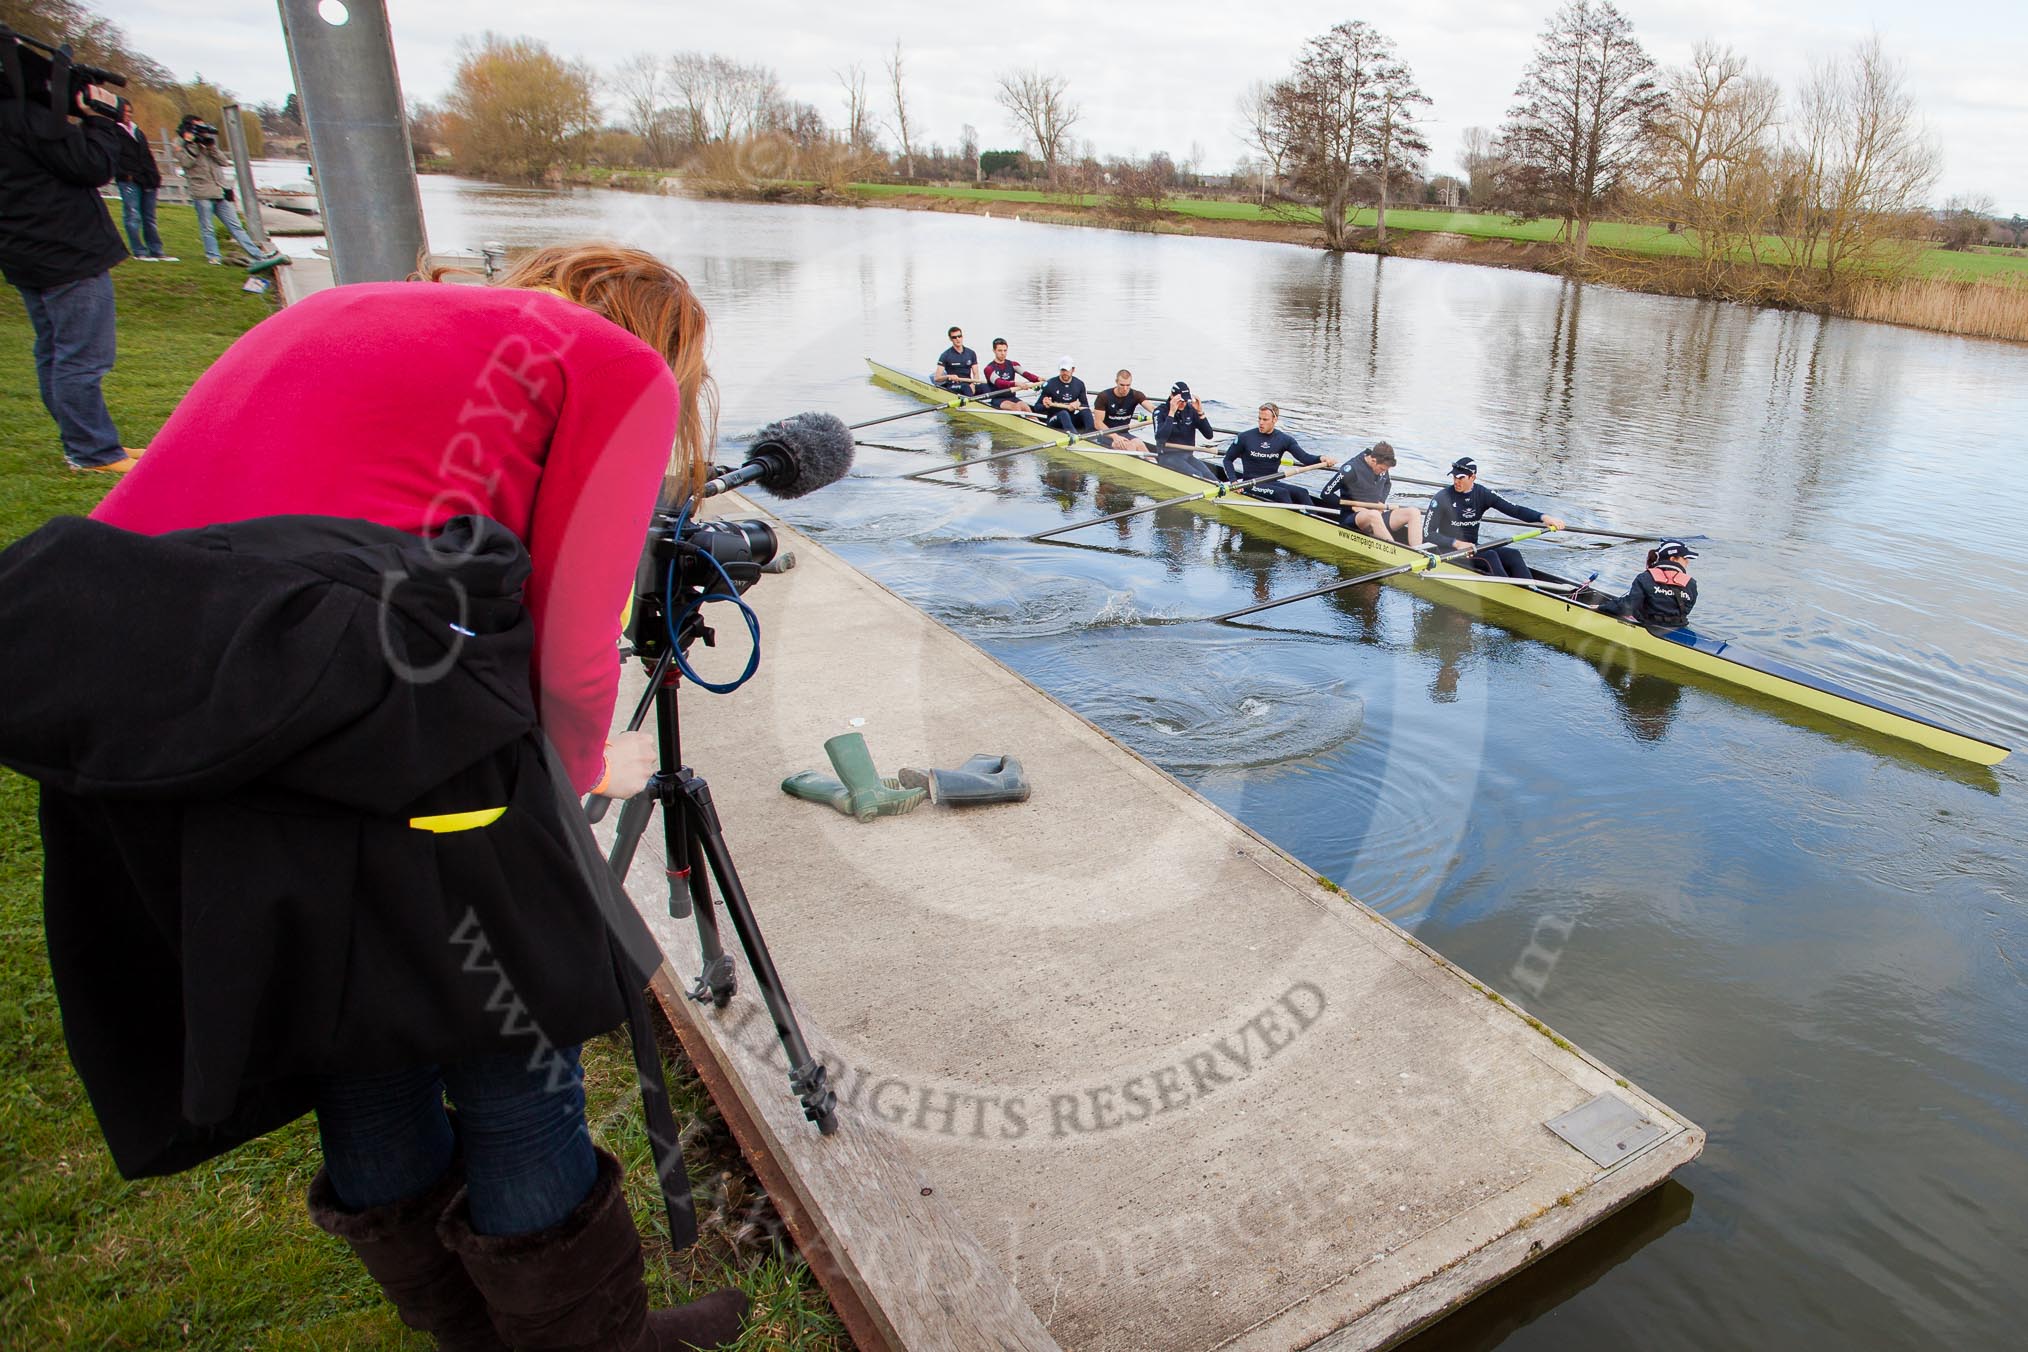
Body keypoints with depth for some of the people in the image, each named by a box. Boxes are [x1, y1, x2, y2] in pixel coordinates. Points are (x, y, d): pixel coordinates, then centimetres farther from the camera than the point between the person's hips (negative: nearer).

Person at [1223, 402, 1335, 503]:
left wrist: (1321, 459, -31)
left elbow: (1304, 457, -10)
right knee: (1282, 493, -30)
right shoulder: (1245, 437, -3)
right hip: (1251, 484, -4)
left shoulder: (1284, 440, 3)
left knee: (1302, 492, -21)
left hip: (1272, 483, 4)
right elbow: (1228, 460, 5)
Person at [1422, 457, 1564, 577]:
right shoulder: (1442, 498, -9)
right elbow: (1427, 534, -13)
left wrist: (1543, 518, -21)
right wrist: (1456, 543, -24)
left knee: (1513, 554, -17)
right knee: (1490, 556, -29)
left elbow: (1515, 510, -6)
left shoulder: (1483, 494, 3)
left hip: (1473, 548, 5)